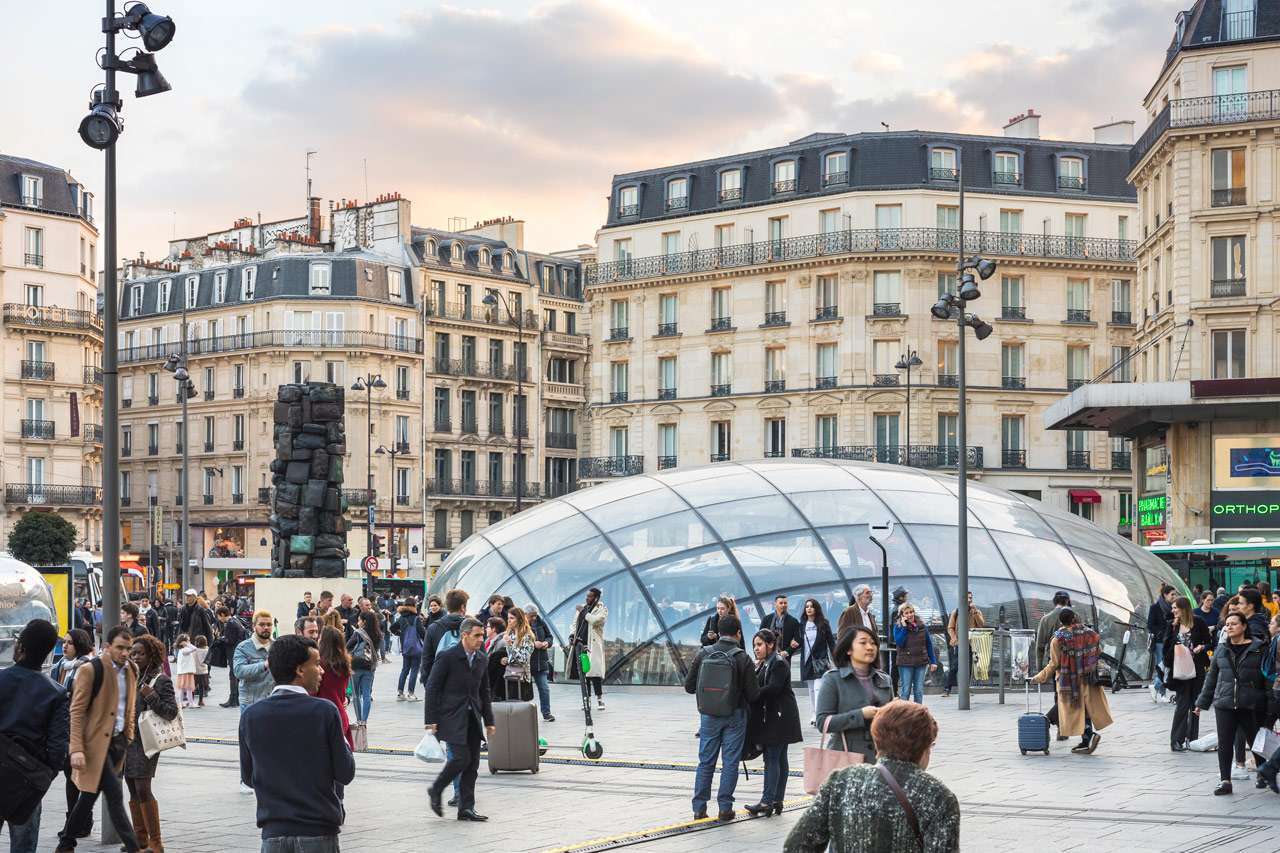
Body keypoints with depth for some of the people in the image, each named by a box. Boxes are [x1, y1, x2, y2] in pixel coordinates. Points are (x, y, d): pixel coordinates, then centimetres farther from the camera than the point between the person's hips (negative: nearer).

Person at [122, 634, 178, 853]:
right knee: (133, 791, 9)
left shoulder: (161, 680, -7)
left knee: (143, 789, -11)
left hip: (146, 741, -7)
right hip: (127, 739, 7)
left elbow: (172, 712, -13)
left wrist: (151, 697, -21)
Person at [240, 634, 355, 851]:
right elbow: (345, 774, -6)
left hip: (274, 834, 2)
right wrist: (343, 742, 11)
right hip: (319, 833, -2)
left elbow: (248, 778, 7)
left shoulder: (250, 716, -2)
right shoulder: (324, 711, -11)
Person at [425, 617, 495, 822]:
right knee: (461, 758, -14)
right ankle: (435, 791, 10)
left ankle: (466, 808, 9)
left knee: (473, 763, 3)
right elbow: (432, 688, -9)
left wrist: (489, 721, 15)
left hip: (472, 719, 6)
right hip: (452, 718, -6)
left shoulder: (481, 659, 10)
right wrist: (431, 720, -13)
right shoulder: (447, 657, -10)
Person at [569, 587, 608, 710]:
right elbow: (575, 624, 22)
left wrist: (584, 612, -6)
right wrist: (572, 635, 5)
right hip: (580, 643, 6)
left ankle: (600, 699, -9)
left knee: (593, 671, -13)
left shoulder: (602, 610, 1)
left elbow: (595, 620, -18)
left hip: (593, 645, -6)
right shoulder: (582, 608, 19)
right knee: (582, 672, 4)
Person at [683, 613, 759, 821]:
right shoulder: (742, 658, -11)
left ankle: (699, 807, 10)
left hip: (709, 715, 2)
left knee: (705, 762, 10)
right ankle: (725, 807, 8)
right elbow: (754, 694, -10)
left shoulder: (703, 654, -4)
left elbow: (689, 686, 0)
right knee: (730, 762, 6)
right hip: (735, 716, -2)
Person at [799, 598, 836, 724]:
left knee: (818, 688, -14)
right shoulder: (802, 624, 10)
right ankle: (815, 712, 14)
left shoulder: (823, 624, 1)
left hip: (820, 660, -4)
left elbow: (831, 641, 3)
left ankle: (818, 714, -19)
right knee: (811, 689, 7)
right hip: (807, 660, 4)